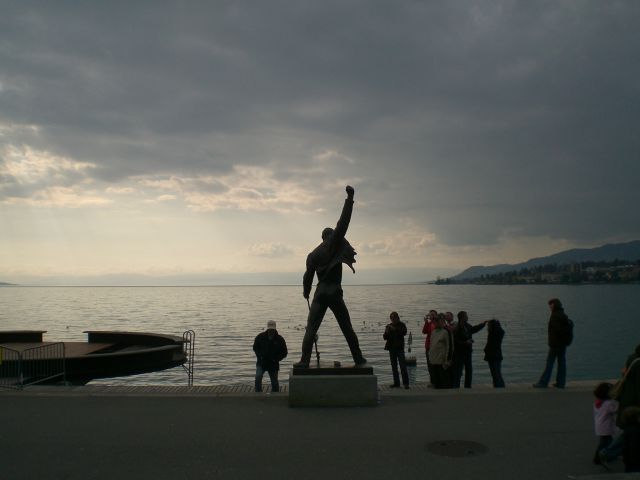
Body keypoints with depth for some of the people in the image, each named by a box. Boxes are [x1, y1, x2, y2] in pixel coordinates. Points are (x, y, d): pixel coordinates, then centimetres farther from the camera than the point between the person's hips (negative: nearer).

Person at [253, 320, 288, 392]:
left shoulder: (279, 339, -3)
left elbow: (284, 352, 4)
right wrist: (260, 356, -6)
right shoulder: (260, 337, -2)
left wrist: (276, 359, -11)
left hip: (273, 364, 0)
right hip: (261, 363, 0)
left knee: (274, 382, 6)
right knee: (258, 378, -20)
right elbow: (255, 347, 10)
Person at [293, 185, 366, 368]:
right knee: (347, 328, 8)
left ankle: (304, 360, -11)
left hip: (320, 293, 2)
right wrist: (350, 197, -7)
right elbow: (343, 222, -7)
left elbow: (308, 275, 12)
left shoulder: (313, 255, 9)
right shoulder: (334, 244, -1)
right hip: (335, 294, -2)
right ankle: (358, 358, 11)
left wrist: (306, 291, 31)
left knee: (311, 328, -1)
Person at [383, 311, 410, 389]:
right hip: (391, 348, 4)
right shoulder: (389, 326, 11)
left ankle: (406, 383, -9)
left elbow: (404, 332, -17)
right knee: (394, 366, 7)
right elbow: (385, 337, 8)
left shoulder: (401, 325, 1)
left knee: (403, 365, -10)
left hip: (400, 348, -4)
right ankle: (396, 383, 12)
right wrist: (386, 332, -13)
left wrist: (395, 329, -25)